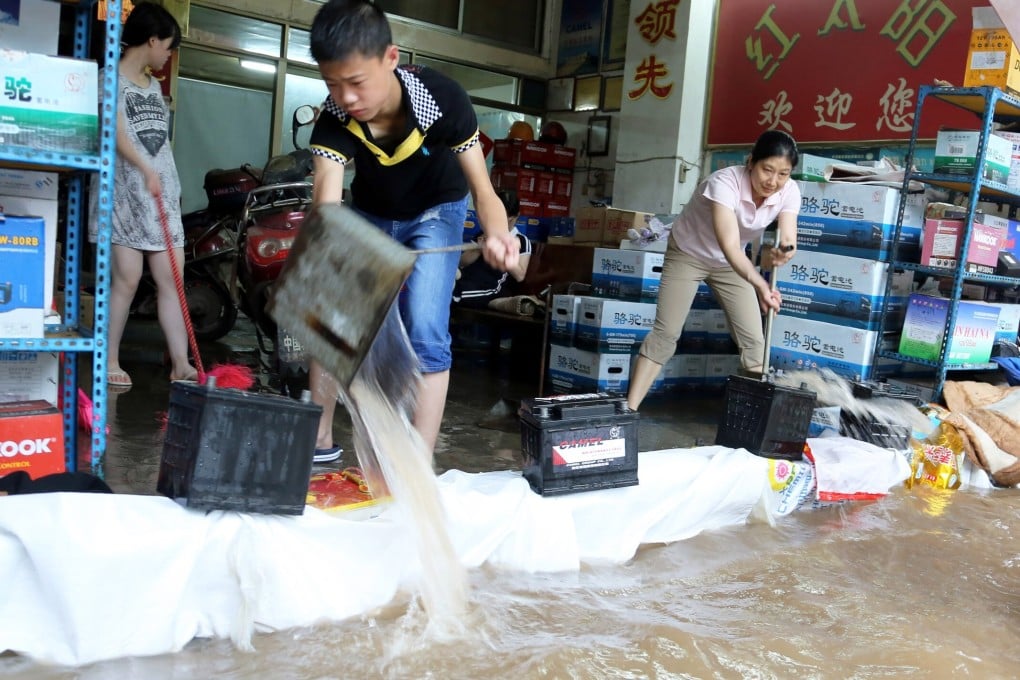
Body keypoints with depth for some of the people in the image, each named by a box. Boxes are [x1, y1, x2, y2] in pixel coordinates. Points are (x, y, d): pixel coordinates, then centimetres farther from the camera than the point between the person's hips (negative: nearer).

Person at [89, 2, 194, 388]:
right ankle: (110, 362, 4)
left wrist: (169, 188, 17)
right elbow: (116, 131, -17)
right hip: (125, 194, -7)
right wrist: (145, 170, -31)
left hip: (163, 195, 7)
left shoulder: (154, 85, 19)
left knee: (170, 280, 1)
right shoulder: (112, 78, -3)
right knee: (126, 279, -7)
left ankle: (181, 364, 2)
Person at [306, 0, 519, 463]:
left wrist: (496, 235, -56)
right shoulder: (333, 120, -29)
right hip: (369, 215, 3)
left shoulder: (444, 99, -34)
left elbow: (481, 188, -32)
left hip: (435, 212, -3)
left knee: (425, 334, -18)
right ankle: (320, 440, 21)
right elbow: (328, 202, -41)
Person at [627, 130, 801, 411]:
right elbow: (730, 247, -46)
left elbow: (788, 239, -28)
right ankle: (629, 409, -7)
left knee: (753, 340, -2)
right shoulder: (725, 182, -37)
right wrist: (760, 285, -61)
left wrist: (785, 251, -53)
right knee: (665, 333, -10)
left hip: (729, 262, 5)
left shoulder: (789, 192, -20)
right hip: (688, 253, -5)